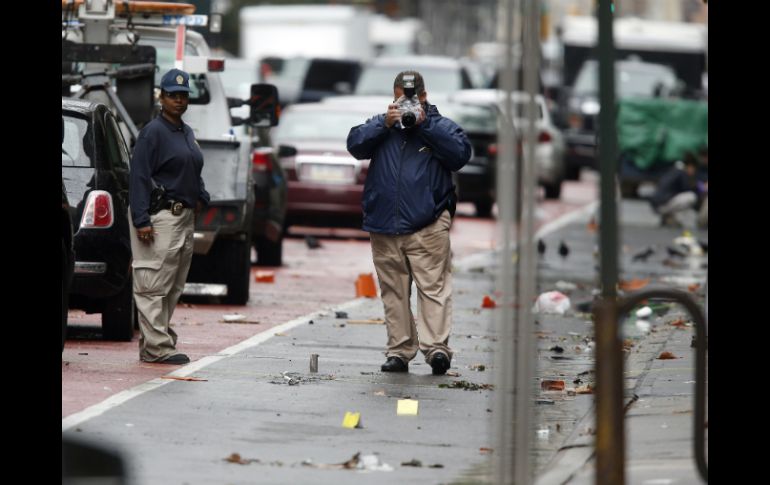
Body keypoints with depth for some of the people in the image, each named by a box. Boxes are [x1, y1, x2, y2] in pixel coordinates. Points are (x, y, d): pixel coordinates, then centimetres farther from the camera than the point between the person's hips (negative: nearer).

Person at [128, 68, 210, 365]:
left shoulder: (186, 133, 17)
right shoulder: (154, 132, -9)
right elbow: (139, 177, -15)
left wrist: (201, 197, 10)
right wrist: (141, 221, -21)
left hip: (185, 216, 9)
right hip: (160, 216, -9)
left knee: (173, 287, 12)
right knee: (154, 284, -9)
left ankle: (156, 340, 17)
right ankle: (156, 347, -11)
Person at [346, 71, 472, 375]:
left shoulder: (441, 126, 10)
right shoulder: (381, 126, 17)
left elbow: (460, 153, -7)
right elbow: (355, 145, 3)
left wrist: (424, 125, -8)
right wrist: (385, 124, -8)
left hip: (427, 226, -3)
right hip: (384, 225, 3)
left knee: (433, 286, -12)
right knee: (393, 291, 4)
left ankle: (436, 347, -20)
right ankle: (399, 351, 7)